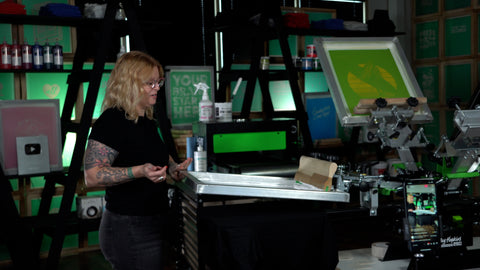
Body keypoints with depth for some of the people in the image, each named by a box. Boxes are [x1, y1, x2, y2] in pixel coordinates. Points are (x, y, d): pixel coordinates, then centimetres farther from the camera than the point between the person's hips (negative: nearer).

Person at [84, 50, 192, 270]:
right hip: (128, 229, -9)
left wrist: (173, 169, 8)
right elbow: (92, 176, -22)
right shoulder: (112, 121, -16)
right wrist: (139, 171, -34)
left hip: (154, 224, 9)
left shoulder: (148, 121, 11)